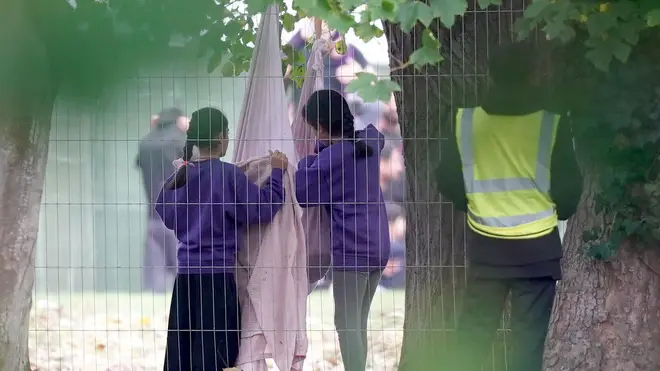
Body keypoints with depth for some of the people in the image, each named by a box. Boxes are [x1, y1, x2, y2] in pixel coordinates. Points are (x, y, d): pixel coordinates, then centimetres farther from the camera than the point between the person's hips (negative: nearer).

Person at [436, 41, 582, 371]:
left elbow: (448, 182, 3)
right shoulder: (552, 124, -12)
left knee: (474, 329, 15)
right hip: (536, 245, -3)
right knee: (528, 334, 3)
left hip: (485, 243, 3)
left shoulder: (464, 121, -5)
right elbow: (569, 188, -7)